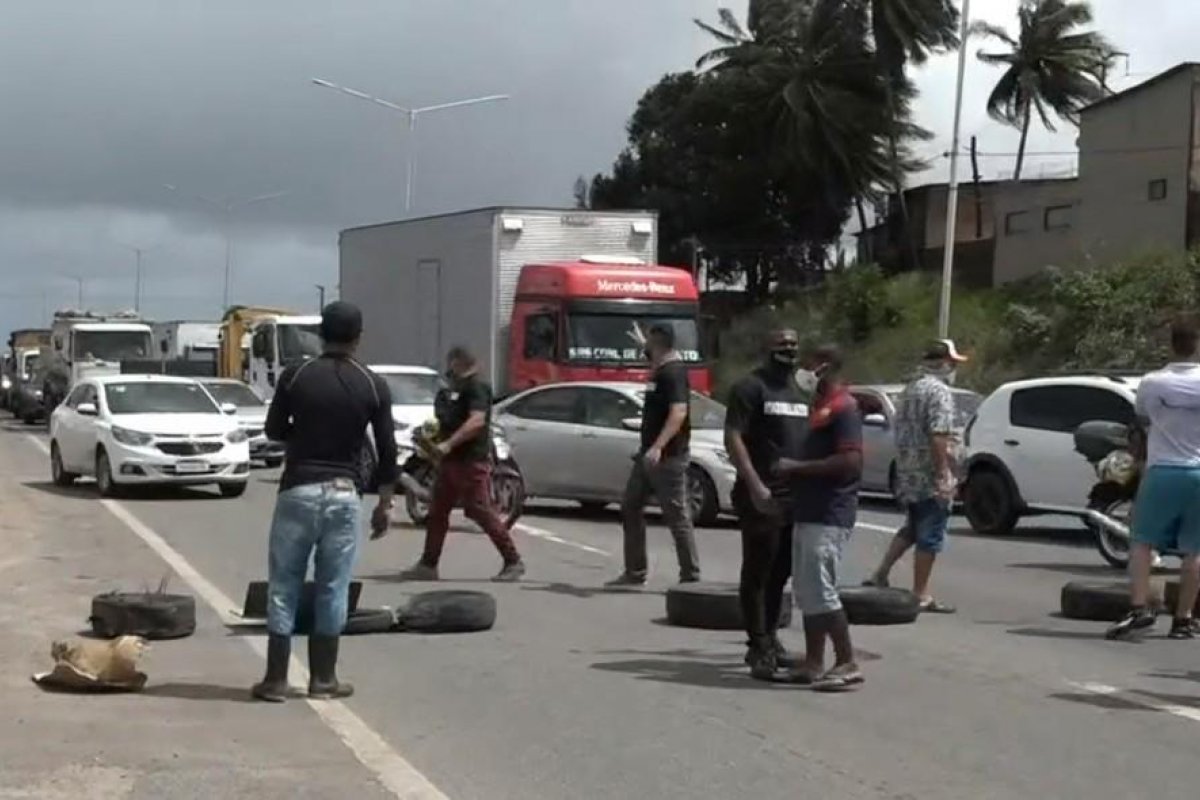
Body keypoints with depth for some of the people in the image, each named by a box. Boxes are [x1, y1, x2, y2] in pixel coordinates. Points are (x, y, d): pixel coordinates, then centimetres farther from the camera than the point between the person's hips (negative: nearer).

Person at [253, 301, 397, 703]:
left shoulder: (295, 376, -3)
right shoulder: (373, 385, -1)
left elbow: (274, 430, 7)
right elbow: (387, 449, 1)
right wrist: (385, 503, 11)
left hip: (298, 490, 0)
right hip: (344, 493, 1)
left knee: (284, 586, 5)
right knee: (332, 588, 8)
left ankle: (276, 679, 5)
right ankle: (323, 678, 13)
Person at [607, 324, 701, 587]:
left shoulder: (674, 372, -16)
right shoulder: (659, 370, 14)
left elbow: (679, 413, -30)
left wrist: (658, 447, -39)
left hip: (668, 456, -10)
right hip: (649, 454, 10)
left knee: (677, 516, -6)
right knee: (631, 508, 11)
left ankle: (691, 577, -1)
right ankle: (635, 573, 17)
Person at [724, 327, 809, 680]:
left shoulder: (802, 390, 17)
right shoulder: (751, 386, -6)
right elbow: (733, 438, -12)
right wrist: (754, 484, -21)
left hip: (797, 496, 7)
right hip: (763, 496, -7)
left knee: (781, 572, 13)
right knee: (757, 573, -3)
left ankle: (769, 637, 24)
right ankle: (760, 649, -2)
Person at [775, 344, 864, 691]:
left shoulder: (843, 407, -13)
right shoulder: (819, 406, 18)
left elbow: (850, 461, -22)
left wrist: (796, 467, -18)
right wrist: (793, 469, 12)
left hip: (828, 515, -10)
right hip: (809, 512, 10)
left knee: (820, 591, -11)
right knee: (806, 592, 11)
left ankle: (847, 665, -6)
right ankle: (813, 664, 16)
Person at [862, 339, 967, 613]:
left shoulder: (911, 388, 14)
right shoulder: (939, 391, -14)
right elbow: (938, 436, -23)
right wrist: (944, 474, -22)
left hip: (907, 475, 9)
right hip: (930, 477, -9)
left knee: (912, 529, 22)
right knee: (930, 536, -1)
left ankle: (880, 575, 16)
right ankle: (921, 595, 3)